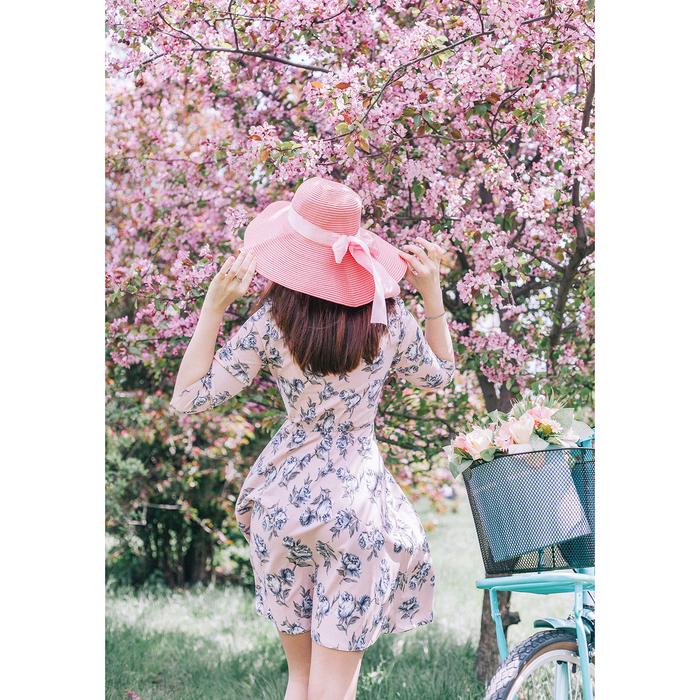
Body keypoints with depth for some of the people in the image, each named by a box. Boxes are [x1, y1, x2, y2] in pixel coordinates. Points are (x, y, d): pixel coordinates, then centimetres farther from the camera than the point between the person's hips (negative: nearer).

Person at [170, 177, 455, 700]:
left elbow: (188, 397, -5)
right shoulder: (388, 317, -6)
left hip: (286, 497, 1)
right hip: (358, 499, 0)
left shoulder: (271, 324, -11)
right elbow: (440, 374, 15)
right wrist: (432, 290, 12)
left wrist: (213, 307, -8)